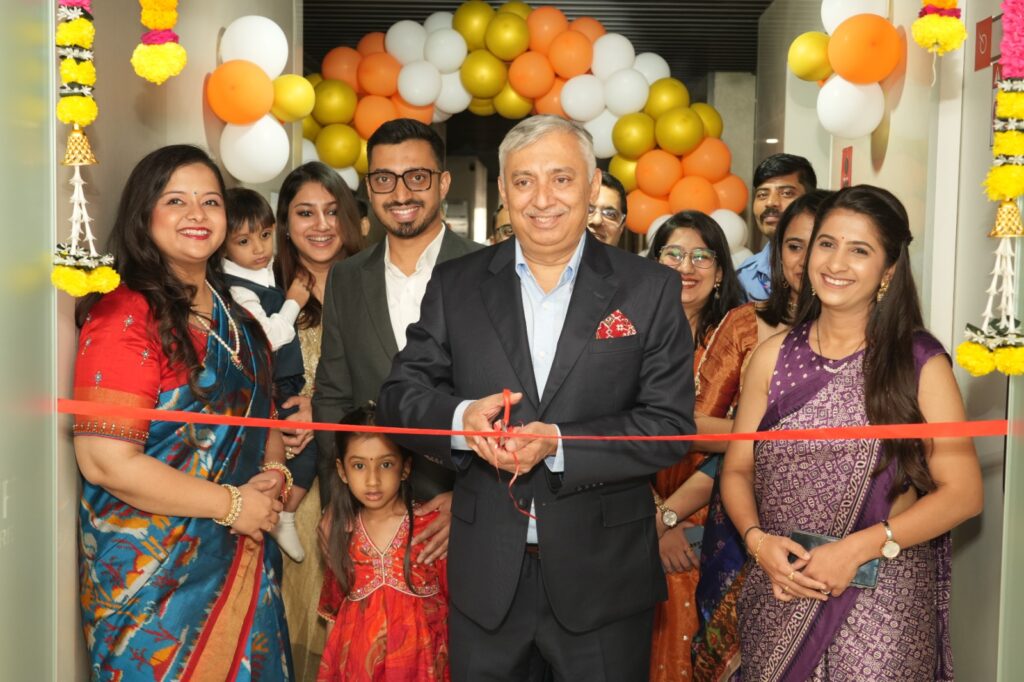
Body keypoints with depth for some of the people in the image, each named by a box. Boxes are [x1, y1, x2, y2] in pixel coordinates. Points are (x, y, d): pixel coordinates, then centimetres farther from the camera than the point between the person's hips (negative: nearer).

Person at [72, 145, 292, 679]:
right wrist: (231, 504, -16)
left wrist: (272, 473, -2)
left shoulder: (230, 313, 7)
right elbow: (106, 461, -22)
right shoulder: (124, 316, -17)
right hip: (155, 571, -7)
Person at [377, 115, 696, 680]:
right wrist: (461, 419, -20)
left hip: (602, 575, -1)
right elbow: (400, 395, 1)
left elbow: (669, 425, -9)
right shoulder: (455, 285, 3)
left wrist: (557, 444, -22)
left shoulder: (651, 291, -3)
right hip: (484, 575, 2)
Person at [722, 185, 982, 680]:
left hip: (881, 605, -3)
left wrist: (858, 548, -16)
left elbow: (963, 492, -7)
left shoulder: (920, 363, -6)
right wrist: (757, 540, -11)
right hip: (779, 595, 3)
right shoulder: (774, 356, 3)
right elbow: (737, 469, 6)